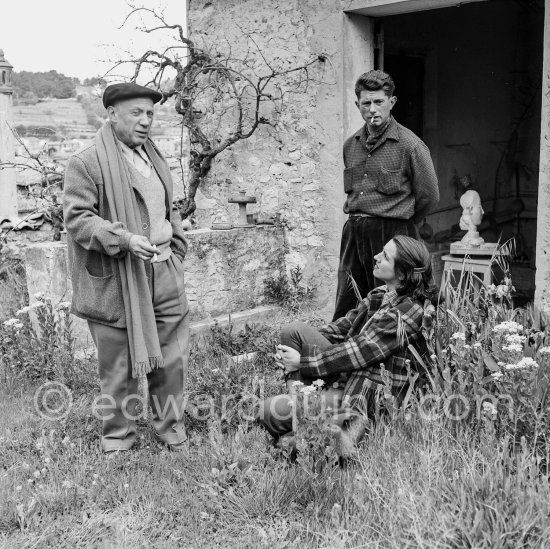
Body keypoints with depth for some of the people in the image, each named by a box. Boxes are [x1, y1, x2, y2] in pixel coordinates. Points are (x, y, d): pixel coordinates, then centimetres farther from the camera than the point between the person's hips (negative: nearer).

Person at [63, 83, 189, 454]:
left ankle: (171, 427, 27)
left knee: (173, 359, 10)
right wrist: (125, 239, -24)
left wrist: (175, 252, 18)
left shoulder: (155, 159, 17)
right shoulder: (87, 163, -8)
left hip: (165, 274, 6)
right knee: (120, 365, 4)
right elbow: (77, 218, -13)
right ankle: (118, 438, 21)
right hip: (117, 281, -6)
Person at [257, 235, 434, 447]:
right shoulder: (379, 295, 6)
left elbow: (359, 352, -21)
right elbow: (343, 327, 8)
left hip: (368, 397, -9)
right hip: (346, 377, 9)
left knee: (271, 411, -20)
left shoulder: (408, 313, -21)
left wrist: (302, 361, -13)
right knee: (294, 329, -8)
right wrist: (290, 350, -3)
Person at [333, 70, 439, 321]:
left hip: (390, 234, -5)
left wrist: (398, 224, 9)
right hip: (353, 233, 5)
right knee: (344, 313, 8)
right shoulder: (350, 145, 11)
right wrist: (358, 222, 15)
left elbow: (429, 196, 0)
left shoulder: (410, 145, -6)